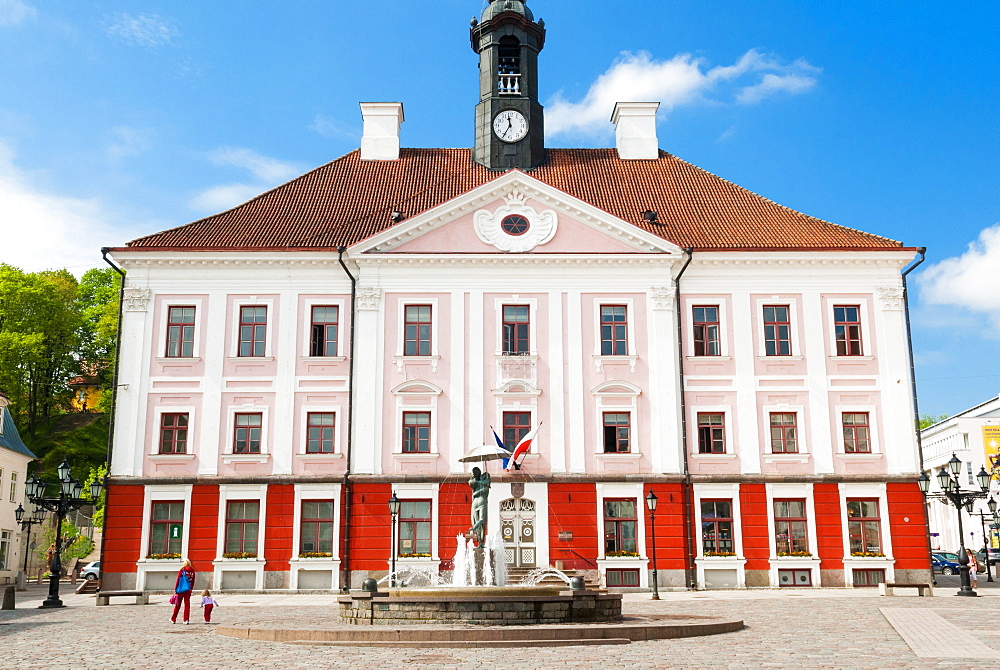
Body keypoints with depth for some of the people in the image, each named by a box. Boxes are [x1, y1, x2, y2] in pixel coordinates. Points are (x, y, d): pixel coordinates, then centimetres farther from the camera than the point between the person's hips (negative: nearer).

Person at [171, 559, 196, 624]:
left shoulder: (181, 570, -5)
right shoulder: (192, 571, 3)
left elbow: (177, 580, -4)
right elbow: (193, 582, 8)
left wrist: (175, 589, 1)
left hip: (180, 590, -2)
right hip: (188, 590, 2)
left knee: (177, 605, 8)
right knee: (187, 604, 5)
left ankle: (173, 619, 17)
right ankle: (186, 619, 1)